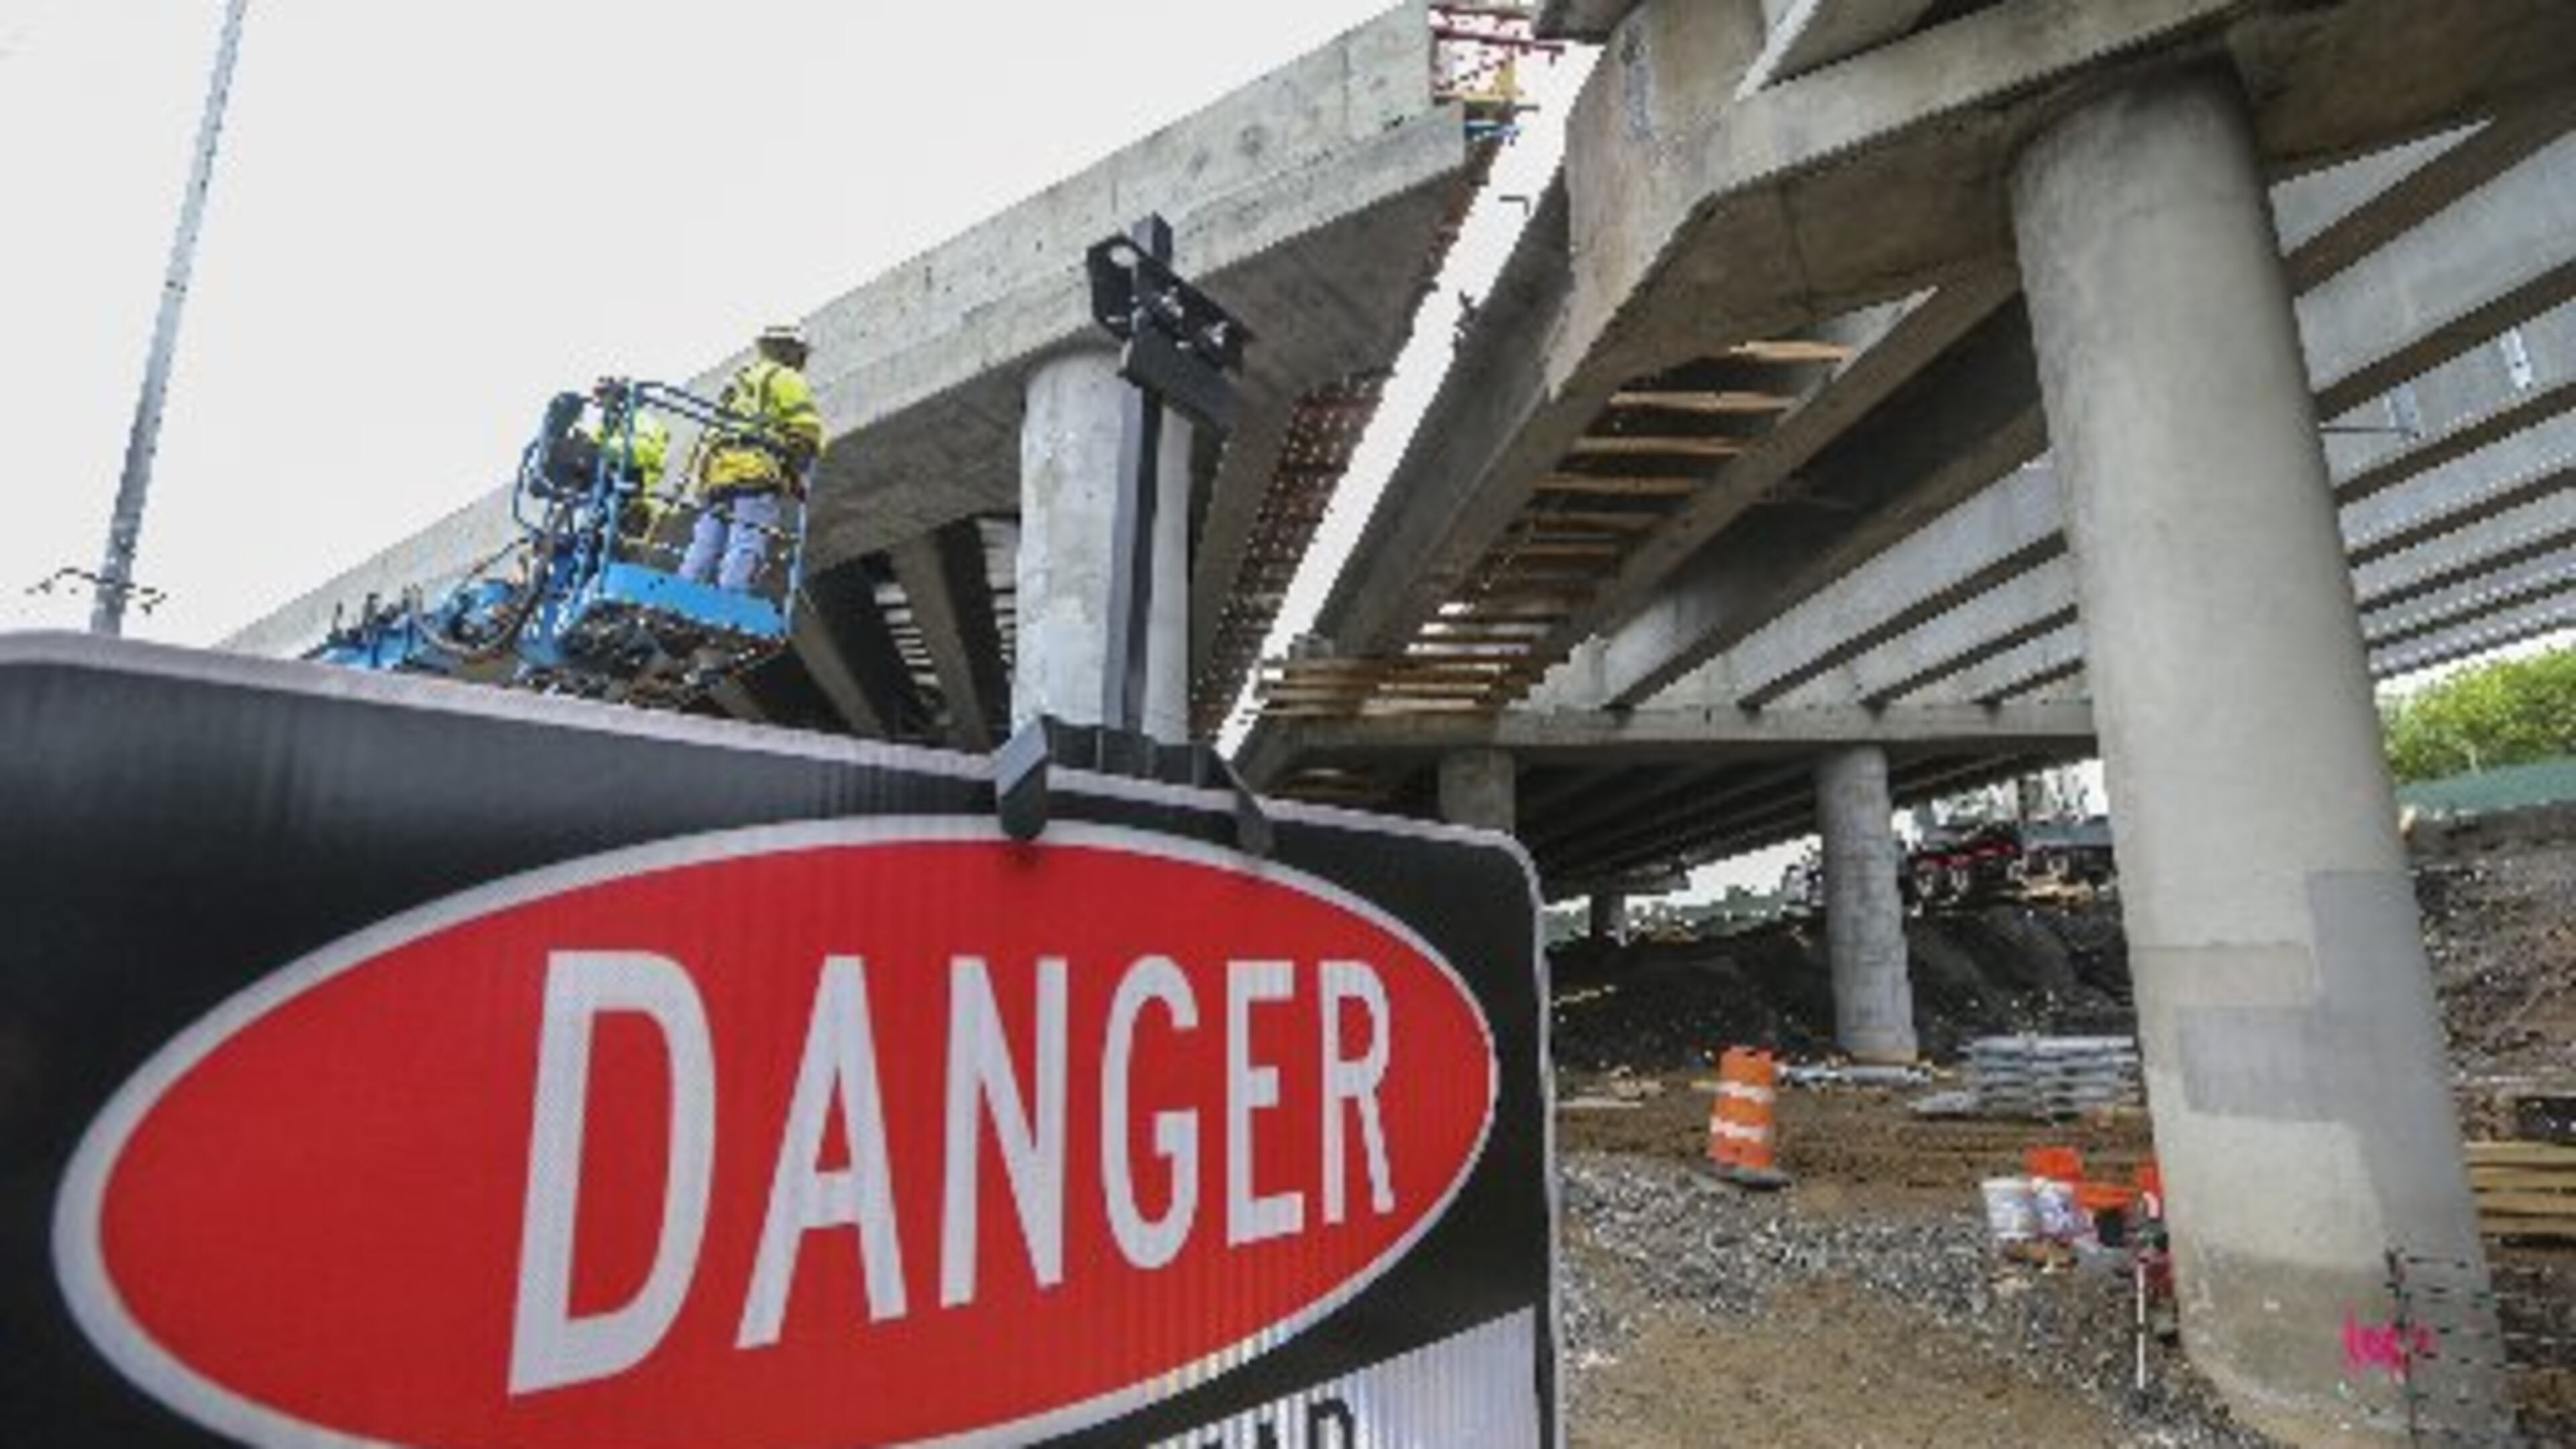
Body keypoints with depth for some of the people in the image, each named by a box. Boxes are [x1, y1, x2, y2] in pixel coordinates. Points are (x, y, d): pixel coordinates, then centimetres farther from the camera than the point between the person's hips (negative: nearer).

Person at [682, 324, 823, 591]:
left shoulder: (735, 384, 33)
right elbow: (807, 430, -6)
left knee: (703, 550, 2)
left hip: (715, 476, 7)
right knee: (743, 554, -16)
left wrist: (701, 484, 26)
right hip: (756, 474, -7)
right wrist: (796, 476, 1)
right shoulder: (786, 380, 10)